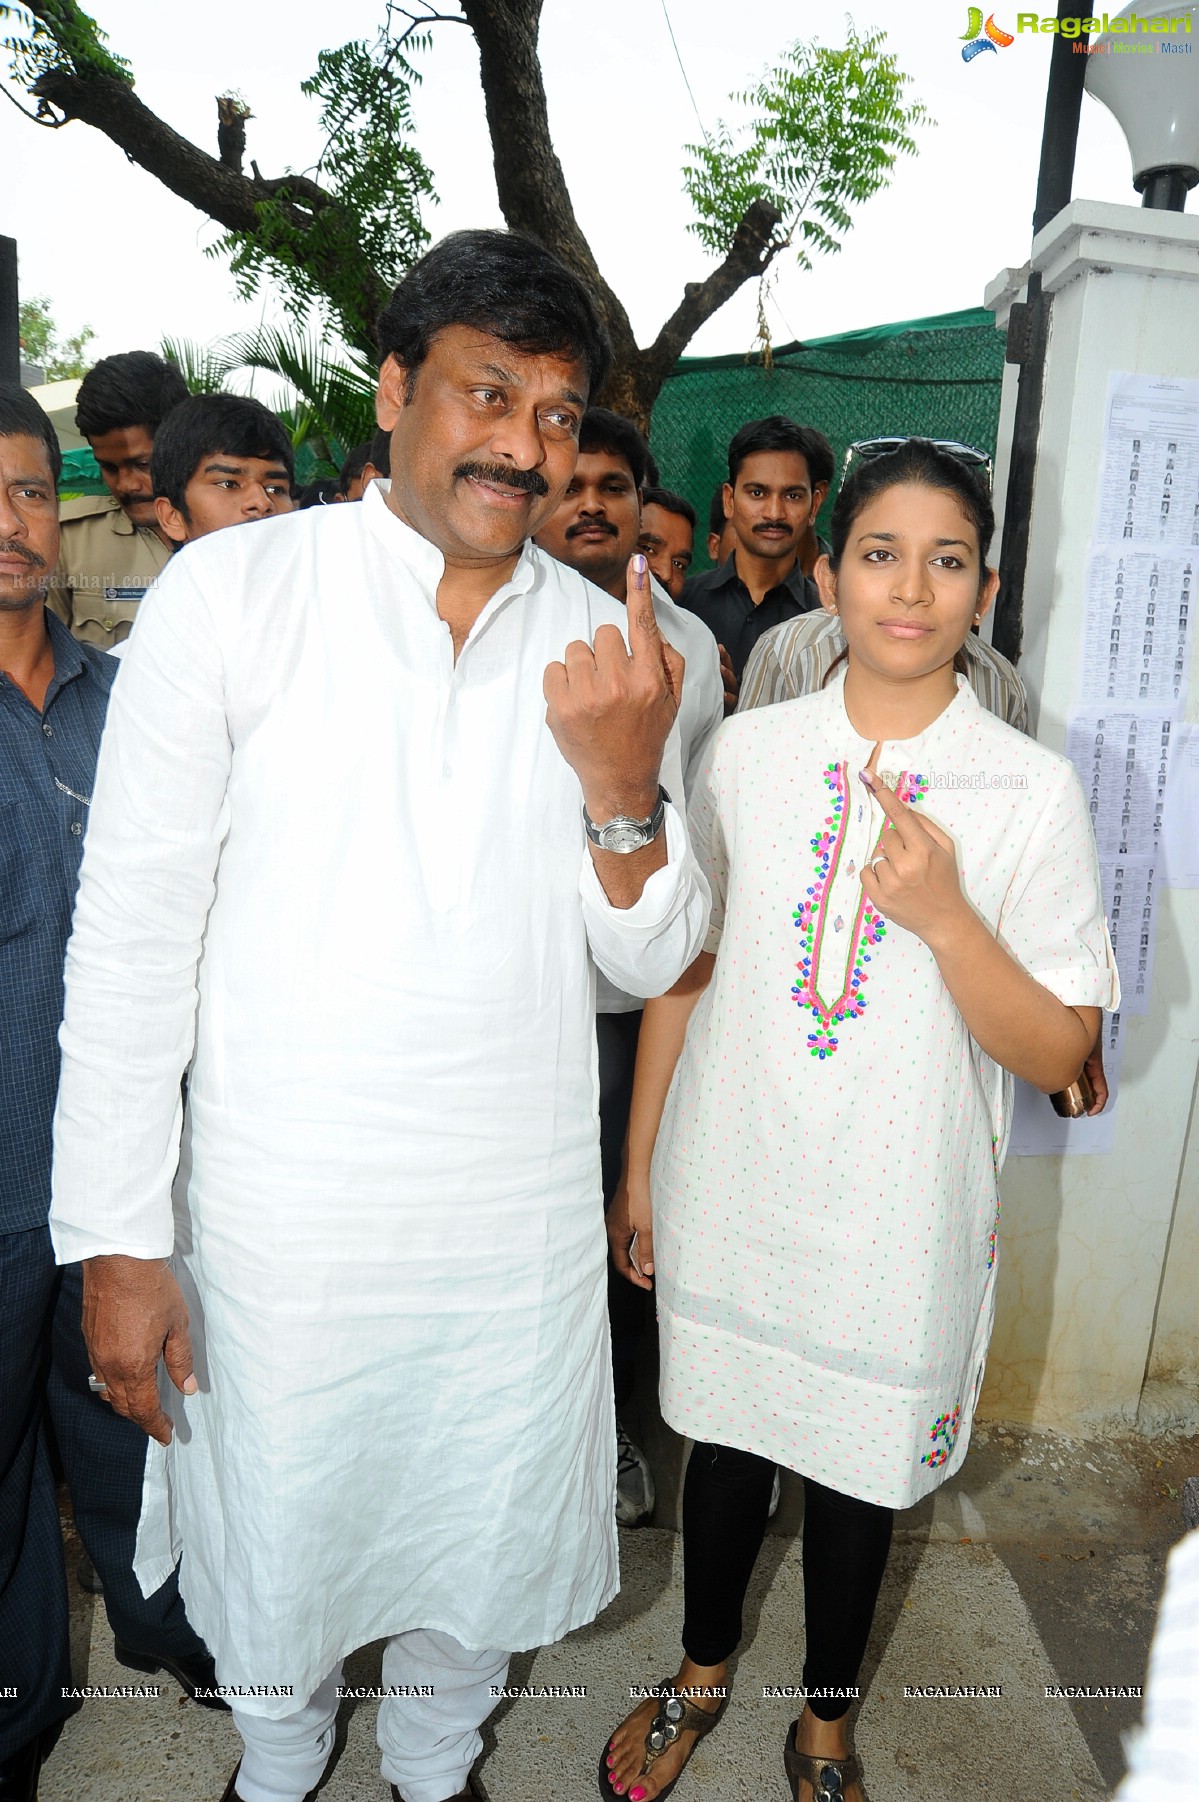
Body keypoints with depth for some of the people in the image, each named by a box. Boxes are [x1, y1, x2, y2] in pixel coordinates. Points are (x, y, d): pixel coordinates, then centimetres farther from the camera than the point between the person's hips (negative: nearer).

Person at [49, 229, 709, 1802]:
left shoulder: (608, 649, -2)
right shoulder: (232, 591, -11)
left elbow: (652, 962, -1)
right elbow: (132, 927, -9)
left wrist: (623, 786, -21)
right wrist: (119, 1238, -8)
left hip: (519, 1225, 3)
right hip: (278, 1223, -2)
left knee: (479, 1551, 23)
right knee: (275, 1553, 21)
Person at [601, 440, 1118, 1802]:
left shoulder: (1033, 790, -9)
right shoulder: (746, 750, -4)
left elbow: (1059, 1052, -8)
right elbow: (682, 967, 2)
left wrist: (941, 915, -24)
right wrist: (638, 1166, 5)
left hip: (896, 1217, -1)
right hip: (729, 1191, 2)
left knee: (856, 1468, 18)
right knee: (725, 1437, 21)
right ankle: (702, 1674, 50)